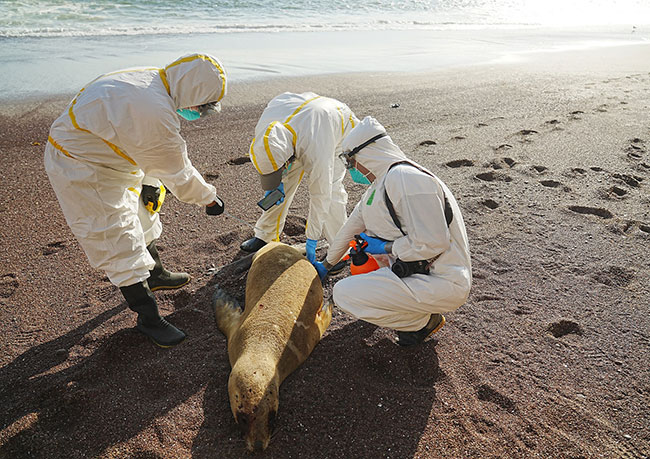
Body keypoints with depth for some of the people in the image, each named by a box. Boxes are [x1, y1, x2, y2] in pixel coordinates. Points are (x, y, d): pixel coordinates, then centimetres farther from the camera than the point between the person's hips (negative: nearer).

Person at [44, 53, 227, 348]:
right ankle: (148, 318, 9)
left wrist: (150, 182, 10)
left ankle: (155, 275, 46)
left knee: (140, 217, 23)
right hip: (80, 172, -10)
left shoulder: (152, 80, -4)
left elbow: (151, 149, 7)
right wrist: (209, 198, -8)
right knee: (119, 243, -5)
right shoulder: (156, 113, -35)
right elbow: (176, 172, -22)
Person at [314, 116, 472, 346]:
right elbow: (353, 226, 23)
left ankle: (423, 320, 0)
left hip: (443, 283, -10)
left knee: (344, 293, -15)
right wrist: (326, 264, 33)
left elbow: (432, 243, -26)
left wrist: (384, 247, -12)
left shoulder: (404, 178, -21)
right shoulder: (380, 184, 11)